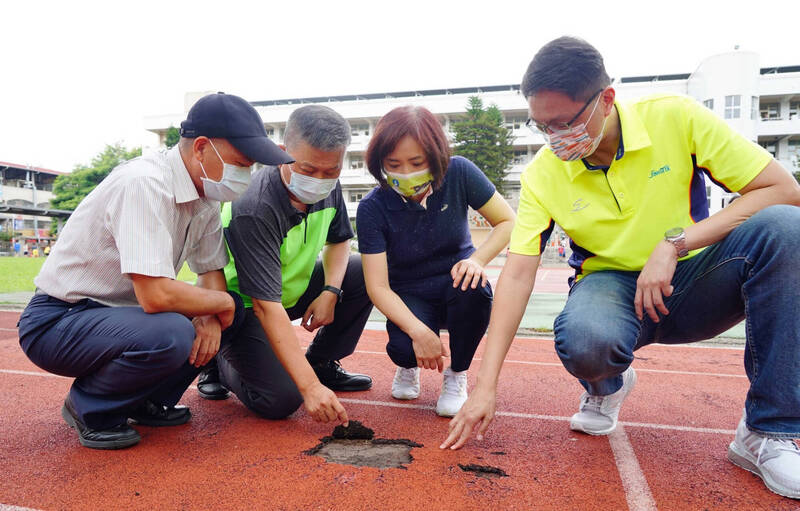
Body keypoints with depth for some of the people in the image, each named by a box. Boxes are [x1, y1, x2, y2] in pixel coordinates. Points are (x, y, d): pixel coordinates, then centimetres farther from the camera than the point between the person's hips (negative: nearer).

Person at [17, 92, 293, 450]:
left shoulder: (205, 193, 0)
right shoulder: (144, 183, -27)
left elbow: (212, 269, 8)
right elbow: (156, 295, -34)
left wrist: (211, 317, -13)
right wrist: (220, 303, -16)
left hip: (117, 313, 8)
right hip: (57, 321, -8)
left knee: (232, 309, -2)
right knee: (171, 334, -34)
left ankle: (146, 401, 8)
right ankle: (88, 407, -4)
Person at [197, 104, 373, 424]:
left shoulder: (328, 188, -11)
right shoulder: (254, 209, -33)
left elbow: (339, 240, 8)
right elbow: (266, 306, -36)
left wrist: (331, 291, -14)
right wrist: (310, 387, -39)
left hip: (293, 287, 7)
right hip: (243, 304, -7)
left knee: (364, 273, -11)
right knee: (280, 400, -21)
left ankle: (322, 362, 7)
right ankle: (220, 361, 11)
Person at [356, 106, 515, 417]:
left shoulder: (458, 174, -16)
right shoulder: (372, 208, -18)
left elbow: (508, 221, -8)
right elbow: (378, 286, -20)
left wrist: (478, 259, -27)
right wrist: (418, 331, -35)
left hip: (454, 282, 1)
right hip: (408, 298, -1)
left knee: (473, 288, -35)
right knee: (406, 348, -31)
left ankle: (456, 374, -6)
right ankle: (409, 365, 12)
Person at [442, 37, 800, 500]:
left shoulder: (675, 118, -13)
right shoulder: (543, 173, -10)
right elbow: (518, 275, -14)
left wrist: (674, 243, -25)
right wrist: (486, 387, -18)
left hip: (691, 280, 1)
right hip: (612, 286, 0)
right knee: (584, 339, -37)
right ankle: (607, 387, 5)